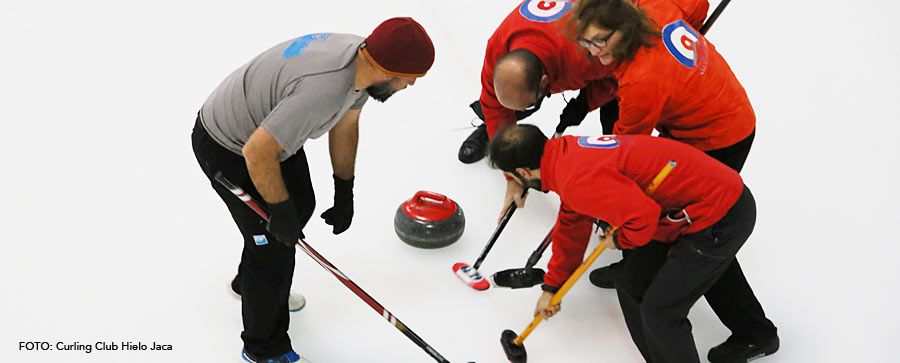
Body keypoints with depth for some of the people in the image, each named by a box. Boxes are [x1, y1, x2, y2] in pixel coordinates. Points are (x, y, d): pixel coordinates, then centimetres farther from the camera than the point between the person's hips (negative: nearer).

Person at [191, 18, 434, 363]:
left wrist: (345, 193, 10)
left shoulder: (362, 55, -12)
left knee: (301, 206, 24)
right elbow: (257, 153, -33)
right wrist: (281, 211, -18)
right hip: (228, 148, -9)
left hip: (267, 126, 9)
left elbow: (344, 125, 5)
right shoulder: (324, 89, -40)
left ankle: (251, 282, 51)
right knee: (275, 244, -1)